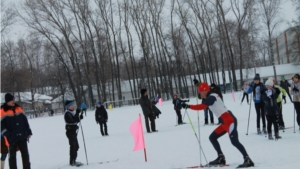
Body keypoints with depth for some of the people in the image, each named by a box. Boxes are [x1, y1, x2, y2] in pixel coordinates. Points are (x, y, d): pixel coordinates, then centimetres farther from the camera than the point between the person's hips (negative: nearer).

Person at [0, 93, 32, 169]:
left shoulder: (18, 108, 8)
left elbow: (25, 121, 15)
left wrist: (29, 132, 10)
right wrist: (8, 135, -17)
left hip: (22, 137, 5)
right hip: (12, 139, -5)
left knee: (25, 154, 8)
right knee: (12, 156, 3)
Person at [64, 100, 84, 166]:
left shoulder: (71, 112, 15)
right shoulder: (67, 113, -15)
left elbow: (76, 120, 19)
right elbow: (73, 120, -27)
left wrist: (80, 117, 1)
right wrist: (77, 113, -27)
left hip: (73, 132, 10)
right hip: (70, 132, -10)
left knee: (76, 146, 15)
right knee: (73, 147, -6)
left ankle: (73, 161, 24)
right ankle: (72, 162, 0)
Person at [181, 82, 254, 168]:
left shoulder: (211, 97, -9)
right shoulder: (213, 96, 19)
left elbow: (201, 106, -23)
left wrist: (188, 106, -17)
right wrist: (199, 84, 37)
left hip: (229, 120, -10)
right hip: (226, 122, 10)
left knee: (234, 141, -18)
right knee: (212, 137, 14)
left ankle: (248, 160, -22)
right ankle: (221, 158, 15)